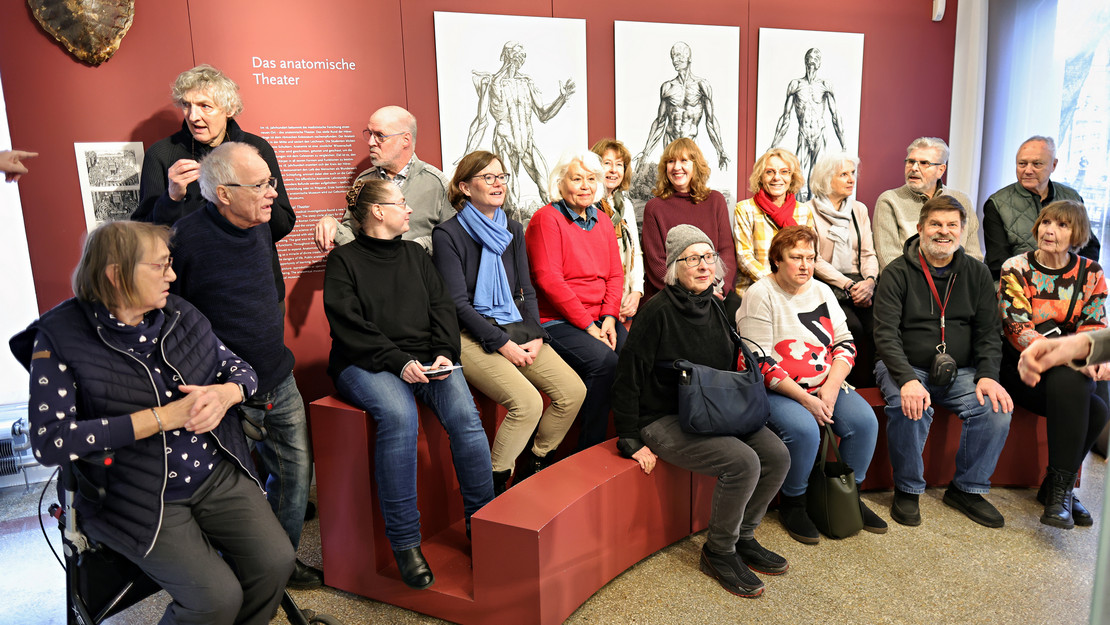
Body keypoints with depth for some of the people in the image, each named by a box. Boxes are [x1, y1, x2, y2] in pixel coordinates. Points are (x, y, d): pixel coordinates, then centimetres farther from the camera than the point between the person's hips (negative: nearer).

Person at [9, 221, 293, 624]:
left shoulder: (179, 314, 4)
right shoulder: (60, 338, -11)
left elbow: (241, 369, 12)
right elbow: (48, 442, -20)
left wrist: (224, 393, -14)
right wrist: (164, 416, -23)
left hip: (218, 474, 5)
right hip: (139, 498, -5)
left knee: (275, 561, -10)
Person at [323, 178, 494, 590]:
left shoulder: (415, 254, 21)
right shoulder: (344, 261, 5)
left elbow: (442, 308, 13)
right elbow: (350, 327, -7)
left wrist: (445, 354, -6)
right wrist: (400, 362, -18)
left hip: (425, 359, 4)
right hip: (366, 364, -4)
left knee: (464, 412, -25)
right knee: (398, 414, -34)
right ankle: (404, 542, -26)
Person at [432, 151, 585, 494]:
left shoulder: (513, 230, 15)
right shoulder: (448, 234, -5)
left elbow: (526, 292, 15)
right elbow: (458, 304, -10)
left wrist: (536, 336, -2)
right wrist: (503, 344, -15)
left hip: (517, 330, 7)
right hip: (472, 336, -6)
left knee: (573, 391, -12)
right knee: (527, 402, -27)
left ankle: (534, 469, 10)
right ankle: (494, 488, -5)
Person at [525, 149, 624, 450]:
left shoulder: (602, 220, 17)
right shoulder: (546, 219, -4)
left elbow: (615, 275, 14)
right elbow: (549, 279, -12)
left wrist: (609, 318, -4)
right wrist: (588, 326, -14)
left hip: (600, 318, 6)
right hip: (556, 321, -6)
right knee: (604, 361, -28)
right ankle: (590, 448, -14)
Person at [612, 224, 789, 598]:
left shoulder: (716, 308, 7)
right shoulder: (658, 312, -16)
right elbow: (628, 381, -15)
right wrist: (632, 443, -15)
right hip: (664, 420, -7)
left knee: (777, 456, -8)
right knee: (742, 462, -25)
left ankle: (742, 537, 13)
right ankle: (719, 552, -2)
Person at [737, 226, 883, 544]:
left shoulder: (822, 291, 12)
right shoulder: (761, 295, -8)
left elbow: (845, 342, 8)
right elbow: (760, 362, -15)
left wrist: (831, 387, -9)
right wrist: (803, 398, -18)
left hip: (825, 386, 6)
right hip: (776, 391, -6)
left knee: (864, 420, -16)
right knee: (804, 429, -31)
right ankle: (792, 504, -5)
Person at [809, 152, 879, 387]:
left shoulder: (859, 209, 18)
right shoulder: (810, 211, 1)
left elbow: (868, 253, 15)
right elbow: (814, 260, -6)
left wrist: (870, 280, -7)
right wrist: (848, 286, -15)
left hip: (859, 283, 4)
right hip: (826, 285, -4)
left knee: (875, 326, -25)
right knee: (854, 327, -29)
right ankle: (862, 386, -13)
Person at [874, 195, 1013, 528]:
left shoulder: (977, 273, 8)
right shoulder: (898, 273, -5)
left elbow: (989, 333, 7)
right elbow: (886, 334, -14)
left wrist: (987, 375, -12)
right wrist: (907, 379, -29)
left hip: (959, 370, 4)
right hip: (906, 366, -4)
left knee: (997, 408, -22)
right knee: (908, 407, -33)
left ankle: (967, 488, 1)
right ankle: (907, 490, -9)